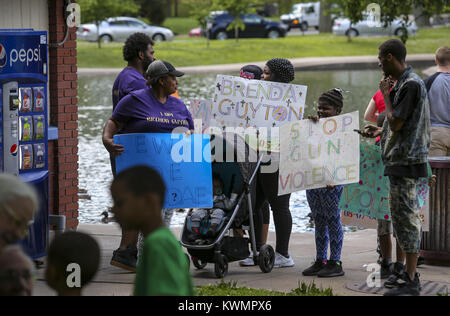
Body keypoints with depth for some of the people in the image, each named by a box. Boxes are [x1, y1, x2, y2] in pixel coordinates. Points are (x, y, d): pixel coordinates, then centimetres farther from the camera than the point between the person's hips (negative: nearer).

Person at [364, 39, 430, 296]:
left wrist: (386, 95, -9)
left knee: (406, 216, -9)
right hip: (401, 160, 10)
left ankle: (411, 282, -8)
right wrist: (380, 131, 27)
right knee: (403, 217, 13)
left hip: (406, 160, -10)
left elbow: (396, 123, -19)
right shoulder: (406, 83, 16)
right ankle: (410, 272, 18)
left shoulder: (411, 85, -16)